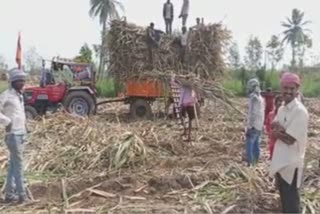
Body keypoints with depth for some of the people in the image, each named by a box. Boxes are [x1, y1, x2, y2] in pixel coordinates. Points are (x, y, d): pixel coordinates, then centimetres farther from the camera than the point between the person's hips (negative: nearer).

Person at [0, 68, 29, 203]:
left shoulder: (19, 95, 15)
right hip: (13, 135, -8)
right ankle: (22, 195, 0)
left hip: (21, 133, 9)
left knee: (13, 165, 11)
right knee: (18, 164, -5)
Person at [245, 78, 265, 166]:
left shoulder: (253, 98, -16)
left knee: (249, 147, -5)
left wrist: (248, 128, -19)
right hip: (259, 127, 9)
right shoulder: (261, 98, 12)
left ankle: (249, 164, -3)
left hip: (253, 127, -9)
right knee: (256, 146, 12)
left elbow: (252, 114, -21)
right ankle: (255, 162, 18)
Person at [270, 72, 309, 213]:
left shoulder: (300, 111, -20)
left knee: (291, 201, 3)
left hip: (291, 163, -8)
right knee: (284, 196, 24)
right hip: (280, 160, 8)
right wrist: (280, 129, -17)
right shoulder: (282, 109, 7)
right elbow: (273, 126, 3)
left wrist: (277, 131, -7)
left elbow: (290, 139, -23)